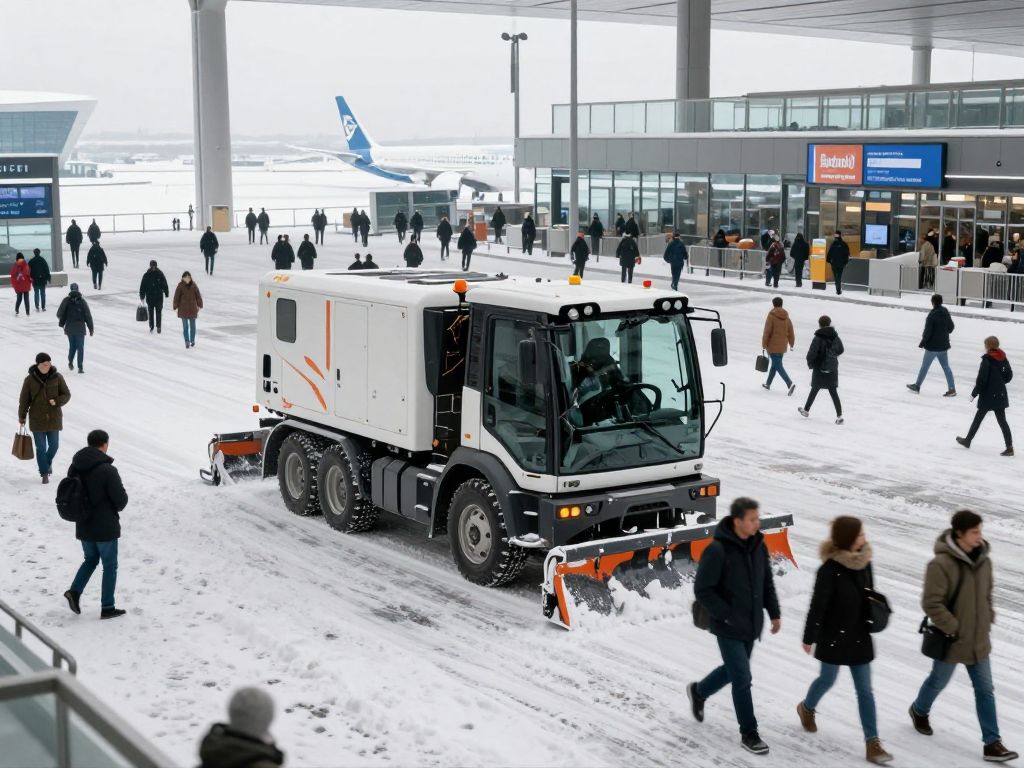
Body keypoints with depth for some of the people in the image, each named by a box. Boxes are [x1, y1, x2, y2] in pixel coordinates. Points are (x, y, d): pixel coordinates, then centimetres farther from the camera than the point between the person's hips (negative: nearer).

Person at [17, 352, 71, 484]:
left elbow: (67, 395, 2)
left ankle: (48, 462, 39)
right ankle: (44, 473, 14)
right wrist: (22, 416, 6)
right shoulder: (30, 379, -6)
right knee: (40, 448, 1)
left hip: (54, 418, 1)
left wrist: (57, 401, -17)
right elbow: (24, 399, 2)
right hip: (37, 419, -1)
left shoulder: (57, 377, -5)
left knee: (54, 445, 8)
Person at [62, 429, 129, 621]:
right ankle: (107, 607, 12)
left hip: (83, 526, 6)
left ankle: (75, 591, 6)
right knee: (110, 566, 8)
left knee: (91, 559, 25)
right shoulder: (107, 470, -21)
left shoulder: (74, 468, 0)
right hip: (105, 527, -6)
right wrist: (116, 508, 5)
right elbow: (121, 499, -17)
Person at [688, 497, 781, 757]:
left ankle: (699, 691, 48)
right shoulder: (717, 550, -22)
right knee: (742, 679, -3)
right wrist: (729, 616, -19)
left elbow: (767, 581, 12)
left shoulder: (758, 545, -1)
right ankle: (749, 733, 12)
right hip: (728, 628, -7)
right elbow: (702, 590, -18)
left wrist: (774, 613, 6)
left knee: (733, 671, 21)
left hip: (751, 627, 7)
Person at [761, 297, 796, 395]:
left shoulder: (771, 316, -12)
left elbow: (767, 331, -13)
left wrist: (764, 344, -5)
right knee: (775, 364, 21)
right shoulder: (786, 317, 6)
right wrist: (791, 344, 24)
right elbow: (791, 332, 11)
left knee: (778, 366, -8)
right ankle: (768, 384, 33)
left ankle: (790, 384, -23)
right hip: (782, 346, 7)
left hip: (773, 346, -7)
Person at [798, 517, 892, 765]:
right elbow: (817, 605, -18)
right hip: (833, 636, -5)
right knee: (828, 679, 17)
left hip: (859, 635, 5)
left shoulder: (864, 562, -5)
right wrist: (809, 638, -12)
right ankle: (807, 708, 48)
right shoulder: (830, 569, -23)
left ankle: (872, 743, 8)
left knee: (865, 690, 5)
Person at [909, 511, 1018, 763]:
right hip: (951, 641, -5)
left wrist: (987, 620, 8)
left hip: (979, 641, 5)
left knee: (985, 690, 6)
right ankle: (919, 711, 47)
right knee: (938, 681, 17)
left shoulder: (983, 559, -3)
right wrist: (954, 628, -19)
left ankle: (992, 743, 11)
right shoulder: (941, 564, -25)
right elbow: (931, 603, -23)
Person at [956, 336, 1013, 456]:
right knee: (1002, 420, 6)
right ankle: (1009, 447, 0)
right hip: (1000, 395, 6)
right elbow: (1009, 376, 10)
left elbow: (981, 379, -18)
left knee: (978, 418, 10)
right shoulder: (1003, 359, 3)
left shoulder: (987, 360, -17)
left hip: (988, 396, -6)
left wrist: (974, 393, -8)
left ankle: (967, 440, 25)